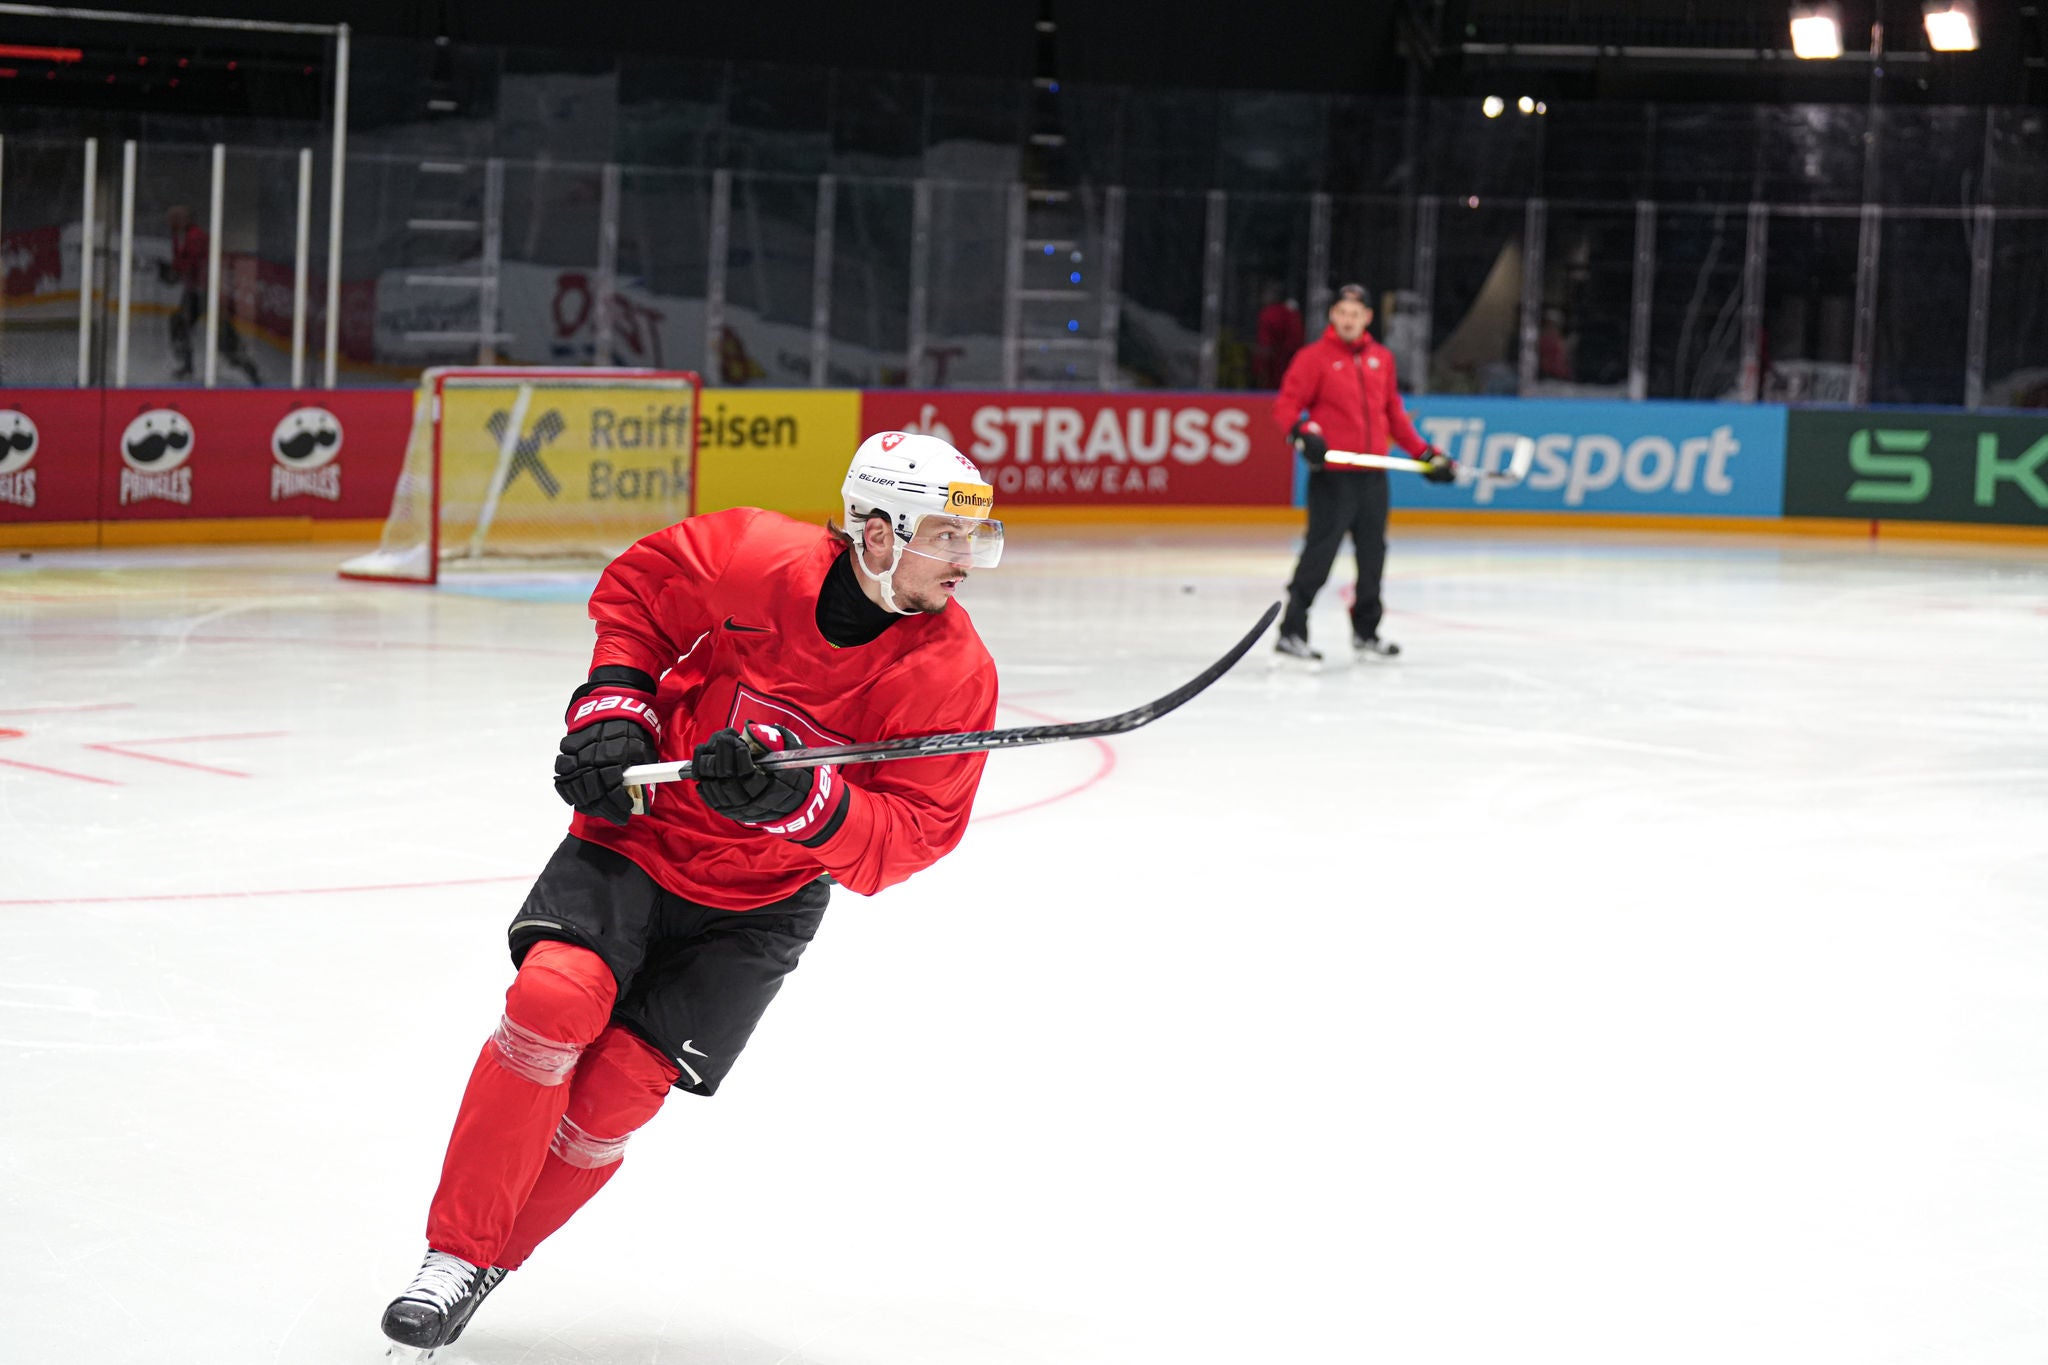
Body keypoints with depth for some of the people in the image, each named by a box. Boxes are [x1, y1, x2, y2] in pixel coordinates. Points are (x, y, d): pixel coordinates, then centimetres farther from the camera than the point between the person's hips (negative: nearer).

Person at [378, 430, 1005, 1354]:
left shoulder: (954, 674, -16)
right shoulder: (749, 560, -18)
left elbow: (911, 835, -17)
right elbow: (635, 590, 3)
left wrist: (798, 803, -32)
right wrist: (614, 704, -8)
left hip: (759, 901, 1)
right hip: (640, 829, 0)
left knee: (614, 1090, -9)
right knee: (555, 998, -23)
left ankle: (489, 1265, 12)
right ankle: (454, 1252, -12)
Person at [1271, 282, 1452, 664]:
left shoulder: (1381, 359, 14)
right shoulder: (1314, 357, -3)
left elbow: (1394, 415, 21)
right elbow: (1286, 405, -8)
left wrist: (1425, 453, 17)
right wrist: (1304, 433, -26)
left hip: (1373, 475, 6)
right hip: (1332, 475, -6)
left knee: (1373, 554, 12)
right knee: (1320, 554, -11)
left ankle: (1366, 633, 24)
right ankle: (1291, 632, -8)